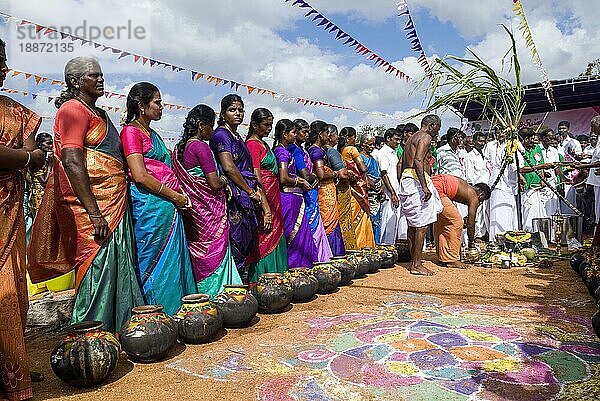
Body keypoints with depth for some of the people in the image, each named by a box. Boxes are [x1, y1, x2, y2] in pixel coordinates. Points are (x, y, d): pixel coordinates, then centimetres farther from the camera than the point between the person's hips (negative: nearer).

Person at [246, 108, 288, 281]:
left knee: (275, 241, 11)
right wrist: (266, 208, -23)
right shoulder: (252, 144, -11)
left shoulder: (263, 143, 19)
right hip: (263, 198, -10)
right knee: (265, 242, -6)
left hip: (273, 197, 10)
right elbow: (256, 178, -19)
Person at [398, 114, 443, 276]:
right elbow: (418, 161, -21)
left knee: (413, 224, 12)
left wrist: (403, 184, 23)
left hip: (405, 179, 10)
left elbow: (401, 164, 21)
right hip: (416, 180, -10)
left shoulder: (412, 138, 23)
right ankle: (416, 264, -4)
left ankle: (413, 262, 18)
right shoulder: (425, 137, -5)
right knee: (422, 225, -6)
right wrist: (424, 187, -25)